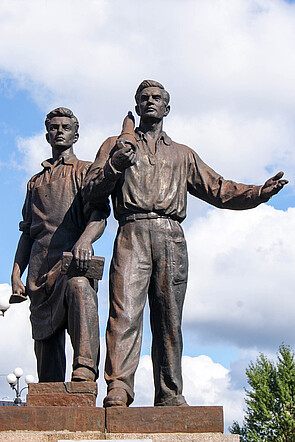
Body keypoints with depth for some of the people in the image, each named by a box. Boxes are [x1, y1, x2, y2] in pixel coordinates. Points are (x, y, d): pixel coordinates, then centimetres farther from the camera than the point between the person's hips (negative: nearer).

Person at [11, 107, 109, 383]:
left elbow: (99, 215, -1)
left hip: (73, 256, -4)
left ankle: (85, 373, -49)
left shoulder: (87, 171, 16)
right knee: (45, 337, -2)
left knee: (79, 289, -37)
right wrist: (16, 273, 11)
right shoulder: (36, 182, 30)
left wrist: (84, 240, -23)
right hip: (40, 264, 5)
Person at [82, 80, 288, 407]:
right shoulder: (116, 146, 23)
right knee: (125, 312, -19)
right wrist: (114, 166, -8)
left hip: (171, 238, 2)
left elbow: (219, 190, 24)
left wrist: (260, 192, 9)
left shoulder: (183, 155, 30)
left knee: (169, 321, -4)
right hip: (133, 234, -2)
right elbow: (92, 192, 11)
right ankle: (117, 393, -25)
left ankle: (170, 399, -3)